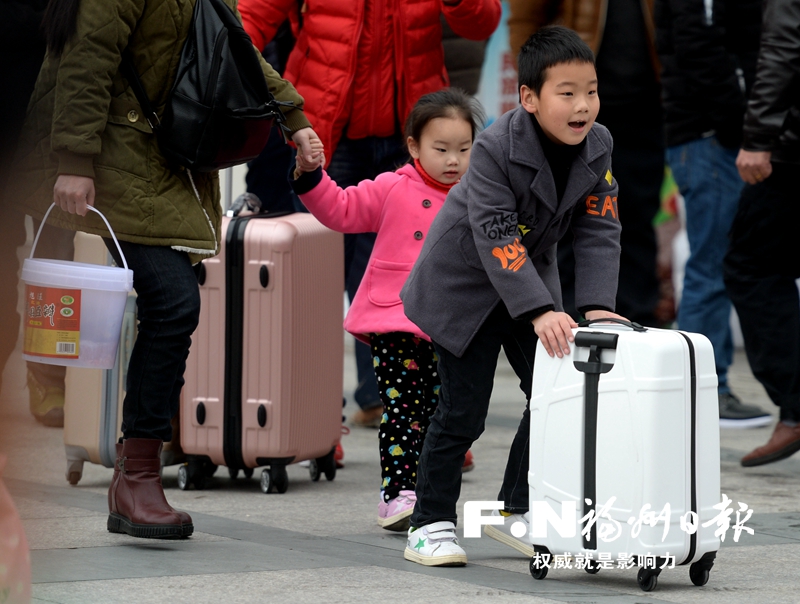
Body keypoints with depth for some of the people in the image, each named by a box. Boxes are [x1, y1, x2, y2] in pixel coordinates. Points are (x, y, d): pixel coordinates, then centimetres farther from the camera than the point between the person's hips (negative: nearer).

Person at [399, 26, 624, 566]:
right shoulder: (495, 149, -29)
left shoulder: (596, 147, -11)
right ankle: (431, 525, 6)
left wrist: (597, 306, -24)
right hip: (465, 283, -6)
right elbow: (496, 239, -33)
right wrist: (539, 312, -41)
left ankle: (518, 511, 18)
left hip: (531, 277, 6)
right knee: (463, 409, -6)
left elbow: (599, 231, -11)